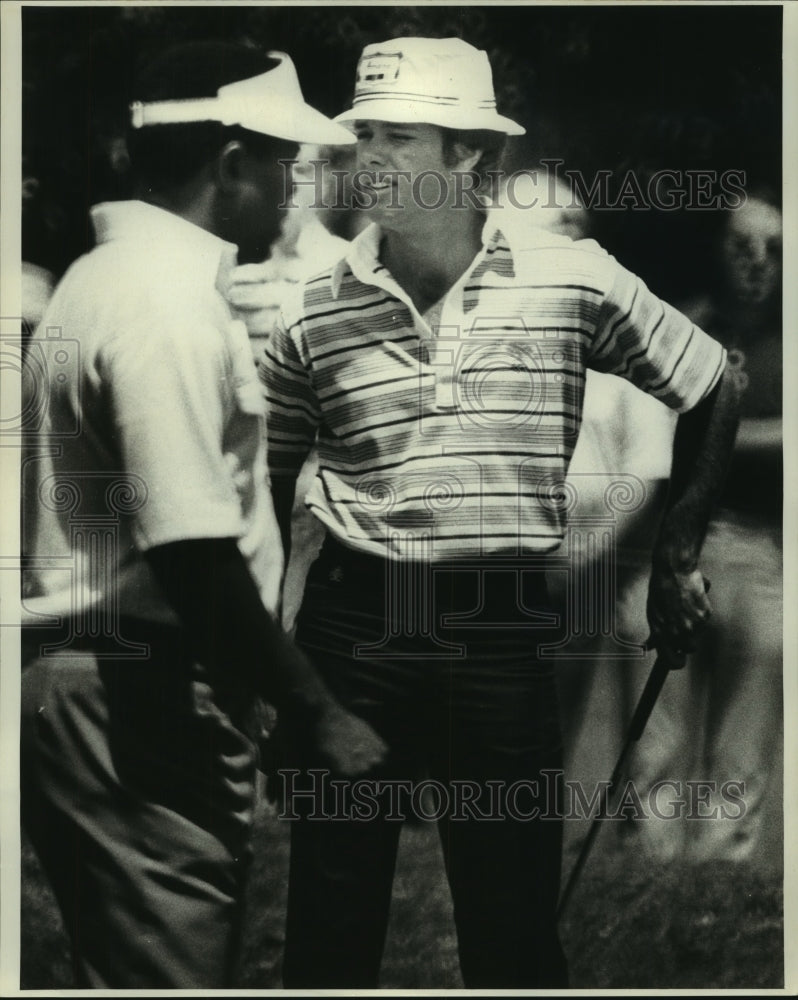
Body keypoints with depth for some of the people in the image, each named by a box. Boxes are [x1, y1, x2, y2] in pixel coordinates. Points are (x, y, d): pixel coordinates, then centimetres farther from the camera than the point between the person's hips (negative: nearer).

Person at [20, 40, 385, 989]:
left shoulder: (112, 274, 14)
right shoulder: (169, 302, -18)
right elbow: (194, 556, -24)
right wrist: (318, 715, -17)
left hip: (97, 684, 10)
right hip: (137, 699, -10)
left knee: (133, 963, 19)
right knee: (166, 969, -1)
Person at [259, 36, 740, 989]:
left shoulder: (575, 281, -3)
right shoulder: (314, 311, 0)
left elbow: (709, 388, 9)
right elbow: (268, 482, 10)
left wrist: (677, 555, 8)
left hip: (505, 633, -1)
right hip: (351, 628, 1)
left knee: (514, 928, 9)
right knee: (329, 923, 10)